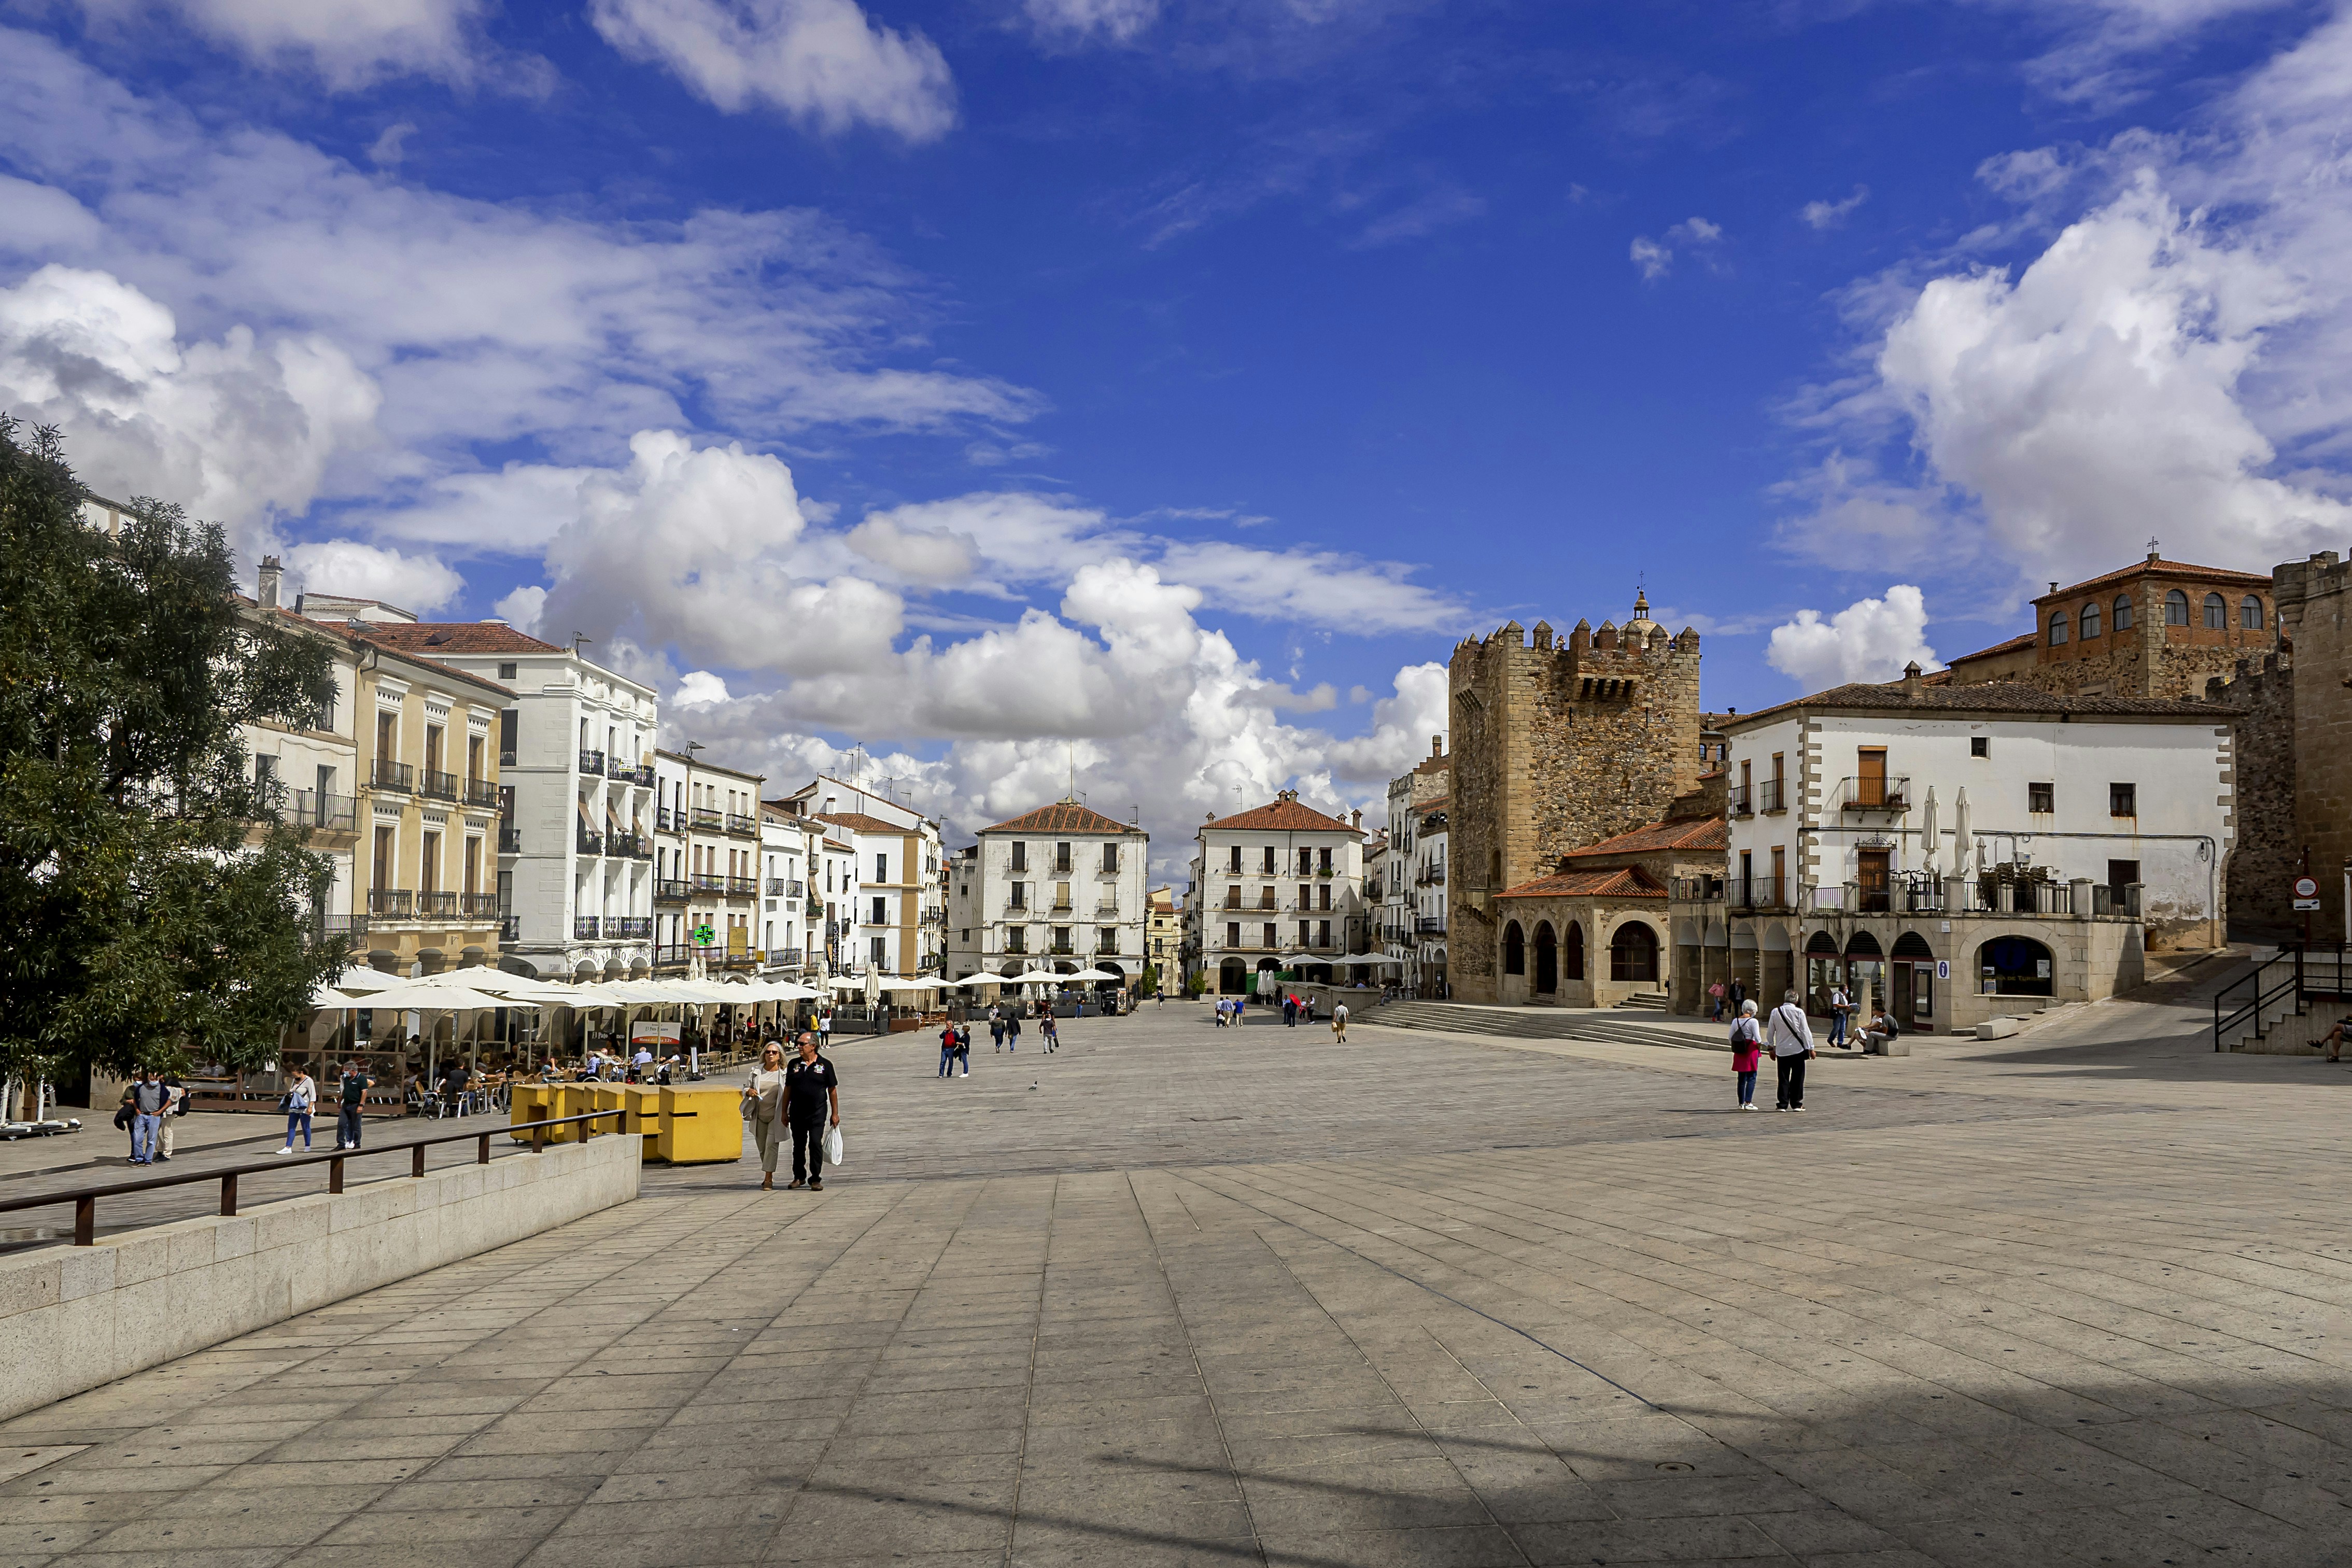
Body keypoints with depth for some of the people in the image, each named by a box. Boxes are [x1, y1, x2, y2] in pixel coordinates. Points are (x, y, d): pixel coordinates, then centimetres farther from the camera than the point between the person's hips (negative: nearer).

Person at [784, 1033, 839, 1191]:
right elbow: (788, 1089, 13)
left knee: (816, 1144, -10)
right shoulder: (794, 1065, 8)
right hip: (797, 1113, 3)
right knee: (799, 1146, 10)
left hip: (817, 1114, -3)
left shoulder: (825, 1065, 0)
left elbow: (832, 1090, 3)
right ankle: (799, 1177, 25)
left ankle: (815, 1179, -2)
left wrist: (835, 1114, 1)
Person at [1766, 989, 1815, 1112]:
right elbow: (1805, 1031, -6)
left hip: (1781, 1050, 2)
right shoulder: (1799, 1012, -9)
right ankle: (1796, 1104, 12)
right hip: (1797, 1049, -2)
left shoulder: (1775, 1012, -1)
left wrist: (1771, 1048, 16)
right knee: (1797, 1078, 8)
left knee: (1783, 1078, 6)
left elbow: (1770, 1032, 5)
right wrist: (1811, 1048, 1)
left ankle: (1782, 1105, 5)